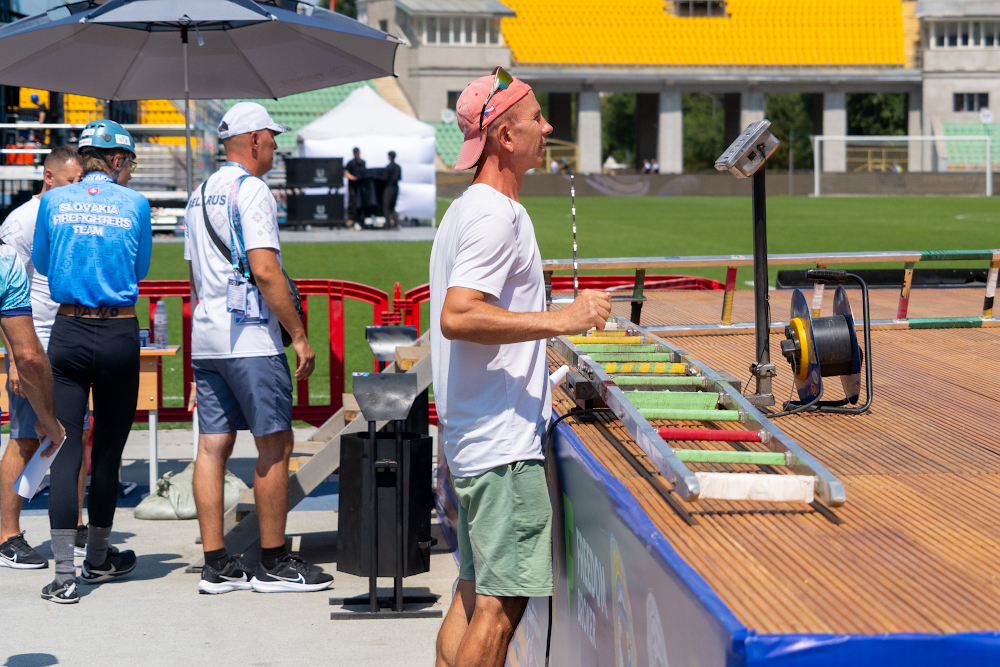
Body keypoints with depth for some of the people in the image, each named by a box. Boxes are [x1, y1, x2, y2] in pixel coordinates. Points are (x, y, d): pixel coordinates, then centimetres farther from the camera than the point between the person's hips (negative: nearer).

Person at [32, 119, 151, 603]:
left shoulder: (54, 201, 2)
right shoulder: (134, 204, -1)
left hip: (68, 333, 1)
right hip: (120, 335, -1)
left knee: (65, 449, -1)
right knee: (108, 449, 11)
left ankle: (64, 573, -9)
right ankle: (98, 559, 26)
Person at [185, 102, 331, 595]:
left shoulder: (200, 195, 17)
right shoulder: (251, 189, -10)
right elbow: (264, 271, -17)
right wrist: (299, 334, -13)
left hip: (206, 335, 9)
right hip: (251, 337, -9)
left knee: (213, 445, 5)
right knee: (275, 444, -3)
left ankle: (216, 565, 5)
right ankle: (273, 563, -1)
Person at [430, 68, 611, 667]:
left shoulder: (467, 209, 18)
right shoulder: (497, 214, -14)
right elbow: (456, 317, -27)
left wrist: (538, 389, 28)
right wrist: (561, 320, -26)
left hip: (471, 438, 11)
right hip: (505, 443, -11)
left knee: (475, 593, 14)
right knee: (502, 601, -8)